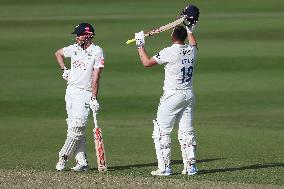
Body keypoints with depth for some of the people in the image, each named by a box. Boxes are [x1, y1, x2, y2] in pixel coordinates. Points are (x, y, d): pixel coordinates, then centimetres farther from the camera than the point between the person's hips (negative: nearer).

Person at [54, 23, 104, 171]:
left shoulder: (97, 52, -8)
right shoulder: (74, 48, 8)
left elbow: (96, 77, -13)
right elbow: (58, 53, 29)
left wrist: (94, 98, -18)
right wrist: (64, 69, 16)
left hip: (85, 93, -6)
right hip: (71, 91, 6)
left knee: (77, 127, -15)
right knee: (75, 127, 3)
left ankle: (64, 157, -4)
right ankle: (82, 162, 3)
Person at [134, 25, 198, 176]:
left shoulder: (170, 52, -16)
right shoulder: (191, 50, 3)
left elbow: (147, 62, -9)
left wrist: (140, 46, 2)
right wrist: (190, 30, 41)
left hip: (172, 95, -6)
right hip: (189, 95, 6)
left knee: (162, 132, 0)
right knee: (187, 131, 11)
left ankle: (165, 168, -4)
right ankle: (191, 166, 7)